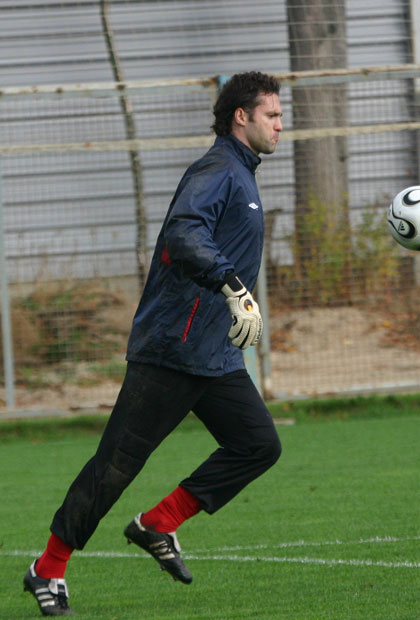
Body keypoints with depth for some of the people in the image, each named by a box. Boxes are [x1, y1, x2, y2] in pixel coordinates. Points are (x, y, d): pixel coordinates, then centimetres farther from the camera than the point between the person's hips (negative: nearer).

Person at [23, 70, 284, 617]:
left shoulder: (241, 177, 20)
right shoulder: (217, 171, -12)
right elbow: (184, 233, -31)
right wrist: (234, 288, -41)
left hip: (214, 356, 9)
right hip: (171, 350, -9)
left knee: (259, 444, -2)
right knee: (118, 461, -6)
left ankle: (158, 525, 7)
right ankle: (48, 570, 3)